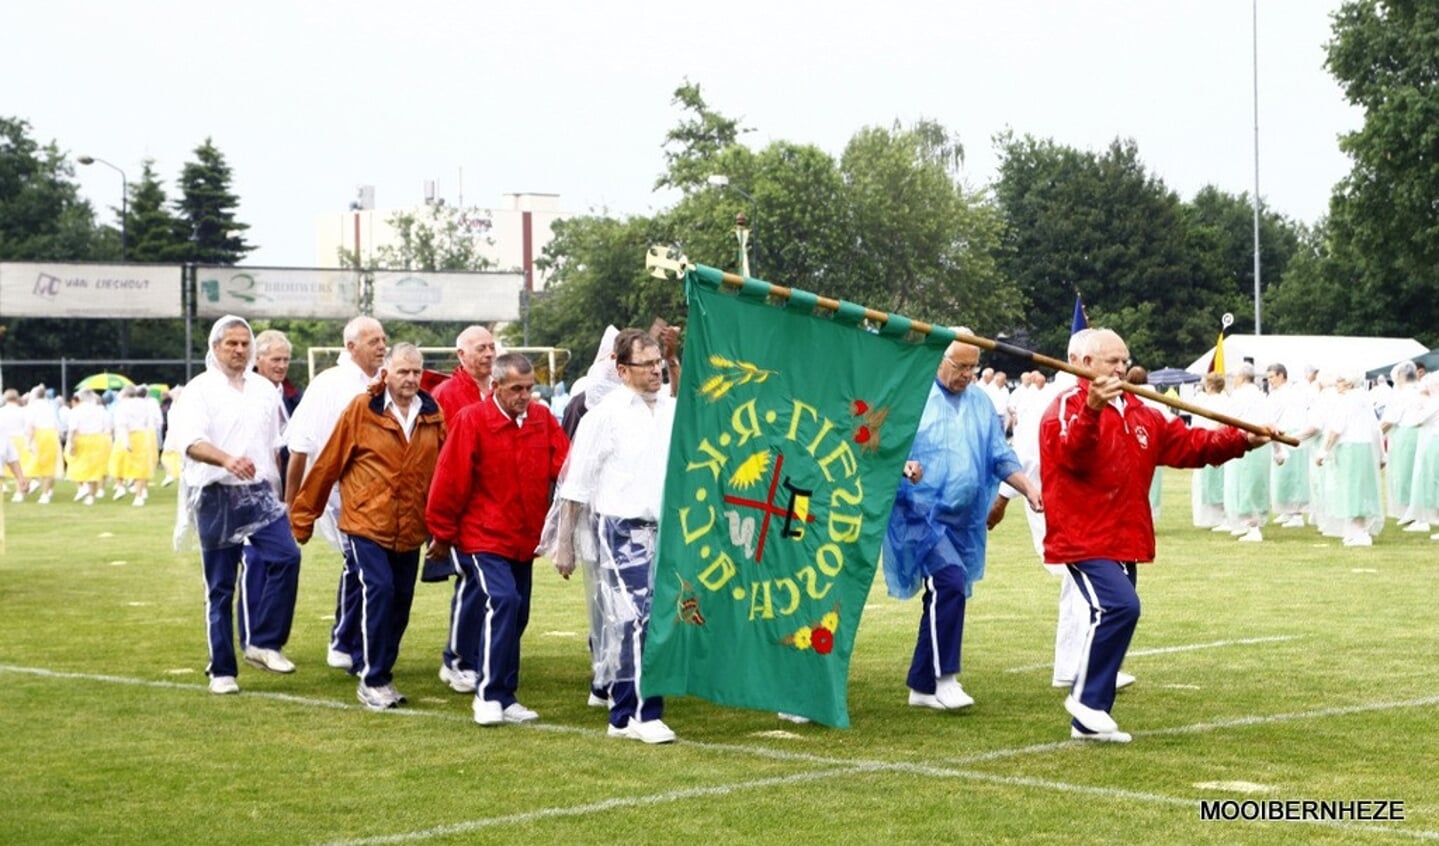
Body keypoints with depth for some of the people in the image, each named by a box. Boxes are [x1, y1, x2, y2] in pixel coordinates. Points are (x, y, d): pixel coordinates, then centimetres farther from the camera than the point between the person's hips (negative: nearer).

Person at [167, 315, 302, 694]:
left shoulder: (264, 390, 12)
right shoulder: (199, 390, -5)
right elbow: (191, 442, -21)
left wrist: (275, 489, 21)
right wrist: (227, 460, -39)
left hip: (259, 492, 4)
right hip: (217, 496, -4)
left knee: (286, 556, -18)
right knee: (220, 587, 2)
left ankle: (264, 643, -8)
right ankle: (221, 670, 10)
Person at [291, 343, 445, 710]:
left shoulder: (432, 416, 4)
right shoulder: (361, 410, -7)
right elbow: (328, 463, -3)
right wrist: (304, 513, 1)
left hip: (410, 529, 5)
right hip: (367, 523, -4)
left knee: (401, 601, 8)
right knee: (378, 591, -15)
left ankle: (379, 673, 25)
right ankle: (372, 680, -4)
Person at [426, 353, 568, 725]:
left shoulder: (543, 419, 4)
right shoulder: (471, 420, -11)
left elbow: (565, 465, -4)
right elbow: (450, 480, -8)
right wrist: (443, 532, -4)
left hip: (525, 539, 6)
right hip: (483, 537, -6)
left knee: (515, 614, 11)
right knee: (502, 602, -21)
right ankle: (492, 696, -18)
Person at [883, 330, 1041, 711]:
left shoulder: (981, 402, 12)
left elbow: (1001, 457, 14)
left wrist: (1028, 489, 0)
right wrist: (903, 464, -29)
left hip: (962, 519, 6)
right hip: (922, 512, -6)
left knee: (943, 597, 10)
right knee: (950, 581, -22)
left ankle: (923, 686, 19)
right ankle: (944, 677, -14)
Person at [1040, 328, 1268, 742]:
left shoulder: (1139, 413, 17)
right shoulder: (1068, 406, -9)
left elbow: (1186, 443, 17)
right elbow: (1071, 452, -28)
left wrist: (1241, 440, 6)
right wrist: (1091, 409, -45)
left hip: (1125, 541, 9)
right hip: (1084, 538, -9)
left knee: (1117, 612, 8)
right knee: (1119, 606, -24)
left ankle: (1087, 722, 16)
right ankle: (1087, 700, -11)